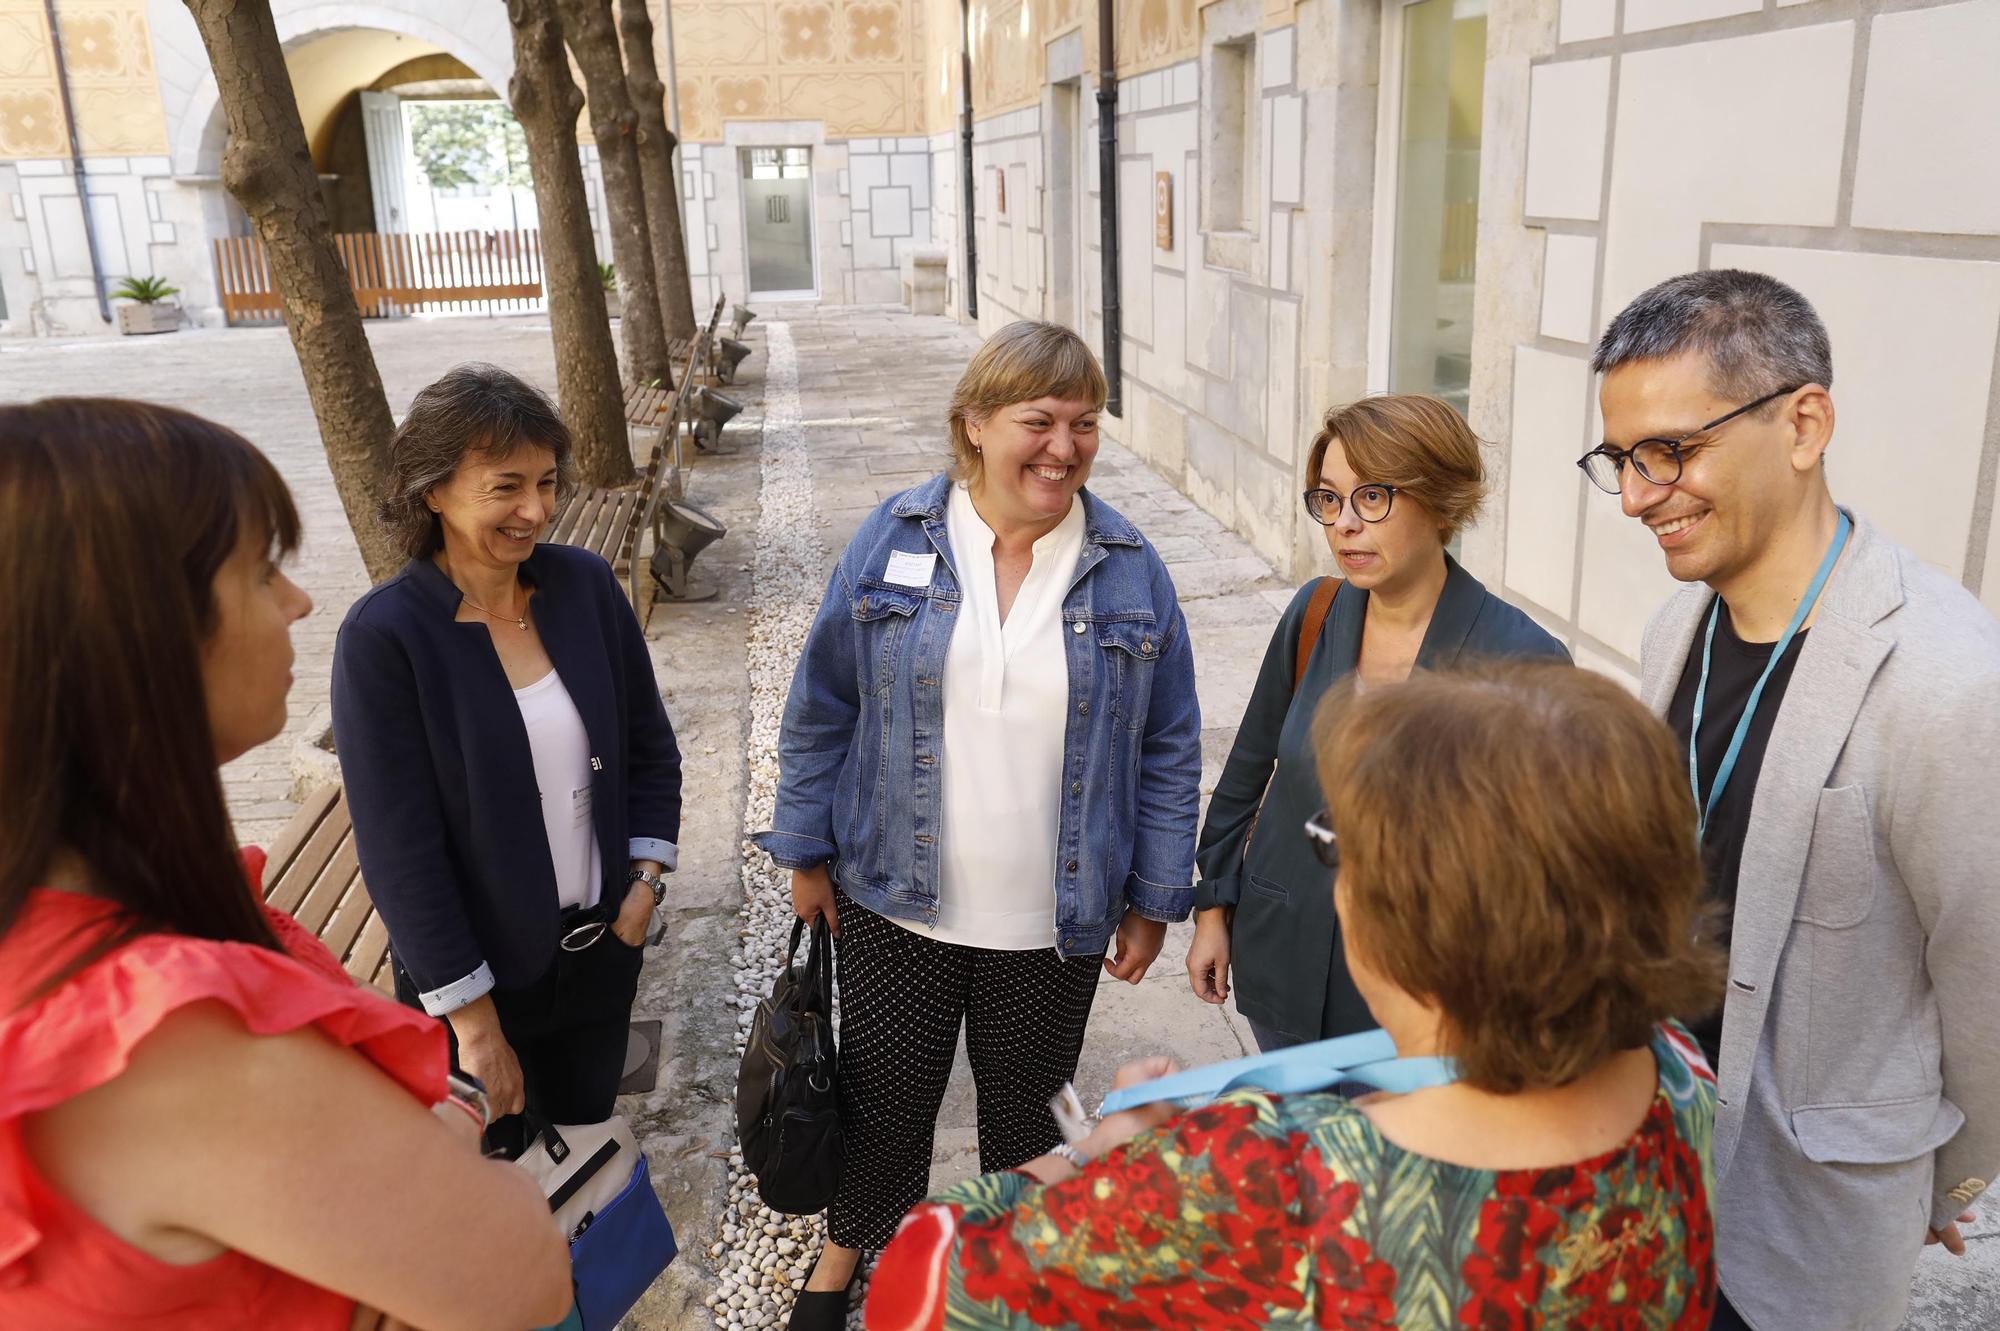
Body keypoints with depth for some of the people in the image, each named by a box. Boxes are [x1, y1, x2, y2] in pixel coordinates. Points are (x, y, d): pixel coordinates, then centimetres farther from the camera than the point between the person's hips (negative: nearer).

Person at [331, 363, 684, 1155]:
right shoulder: (384, 635, -19)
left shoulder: (585, 584, -6)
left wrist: (645, 882, -4)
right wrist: (473, 1019, -15)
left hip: (601, 947, 4)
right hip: (478, 969, -4)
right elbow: (400, 850, -17)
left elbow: (650, 744, 6)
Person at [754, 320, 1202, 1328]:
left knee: (1027, 1111, 19)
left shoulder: (1130, 572, -6)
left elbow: (1169, 748, -1)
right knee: (883, 1097, 17)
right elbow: (822, 707, 0)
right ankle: (849, 1246, 48)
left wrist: (1154, 900, 0)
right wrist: (807, 853, 2)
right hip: (894, 902, 0)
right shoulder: (894, 543, -7)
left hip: (1056, 922, 0)